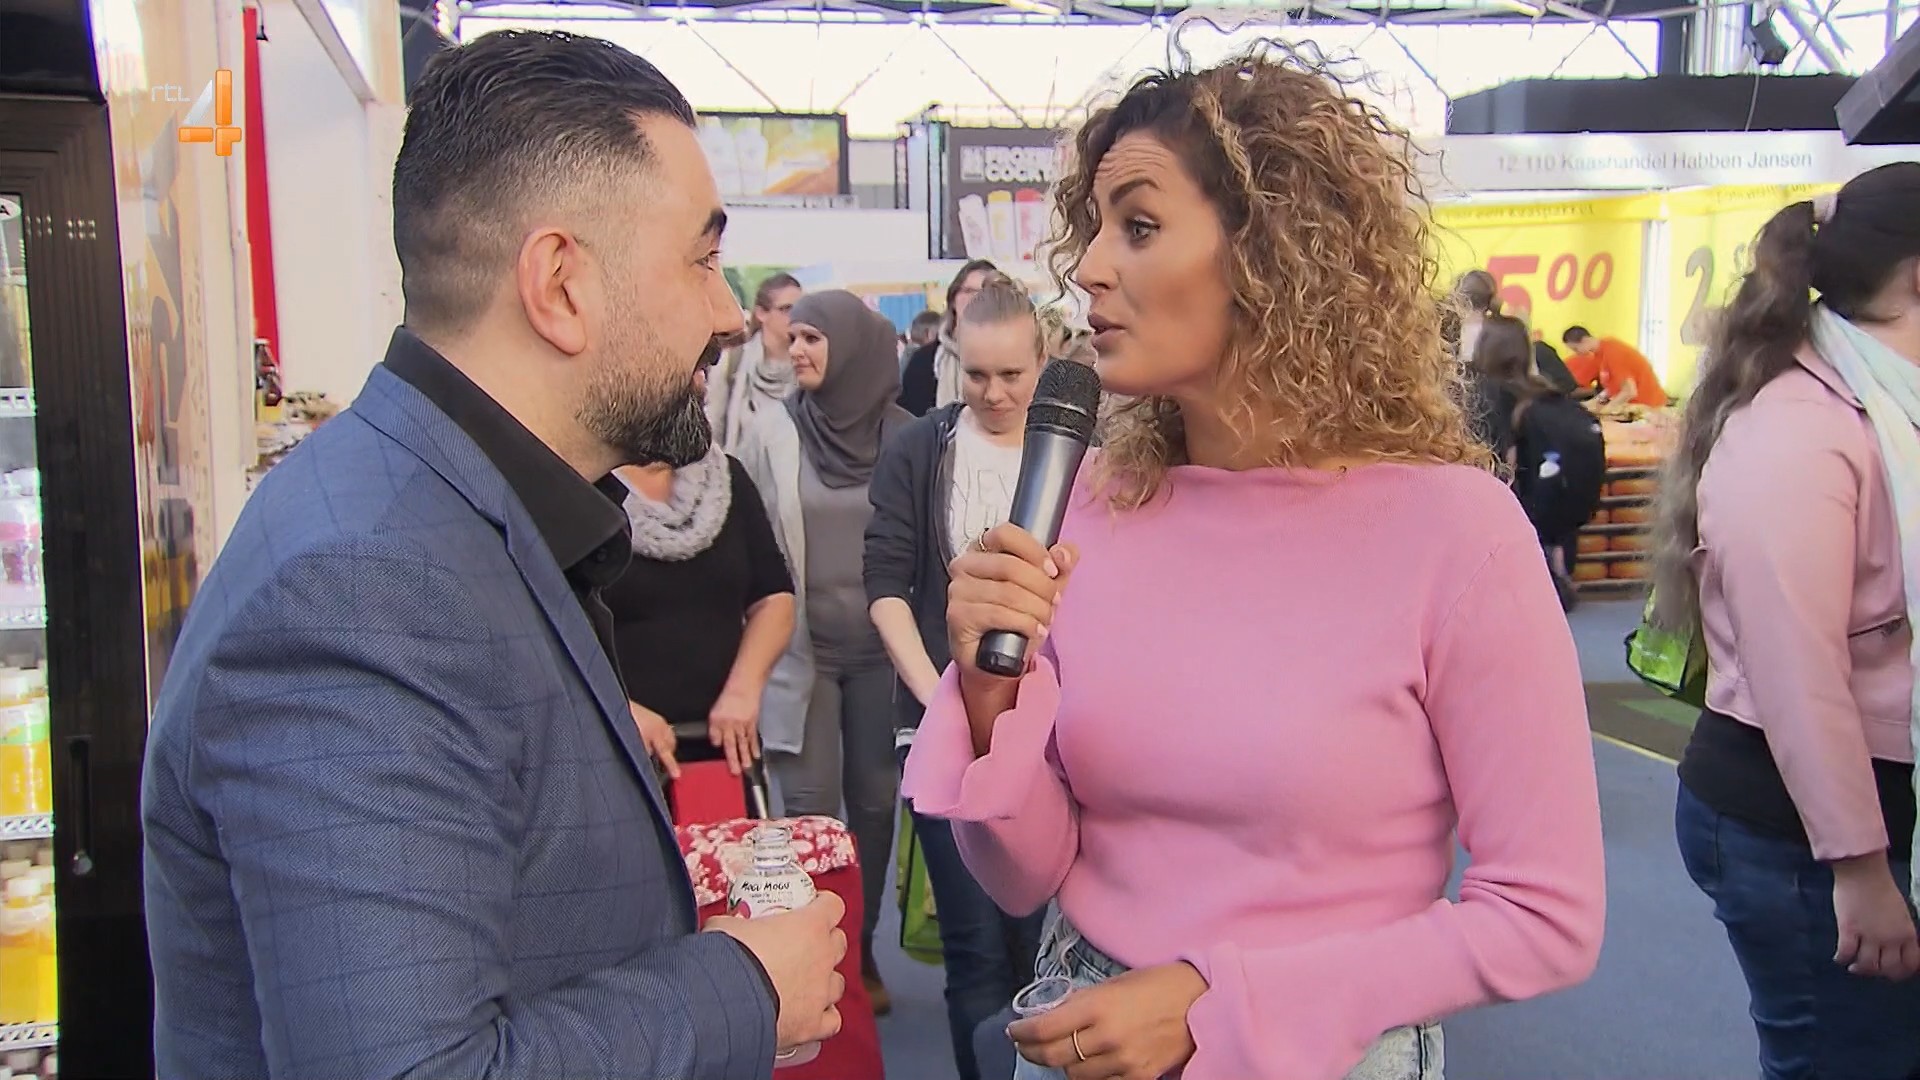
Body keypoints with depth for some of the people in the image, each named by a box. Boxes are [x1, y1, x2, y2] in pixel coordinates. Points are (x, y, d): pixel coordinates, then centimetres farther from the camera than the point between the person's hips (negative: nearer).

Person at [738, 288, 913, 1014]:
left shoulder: (902, 434, 0)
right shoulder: (772, 435, -2)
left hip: (879, 647, 1)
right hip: (801, 646, -1)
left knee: (874, 800, 9)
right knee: (812, 807, 0)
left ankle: (861, 949, 26)